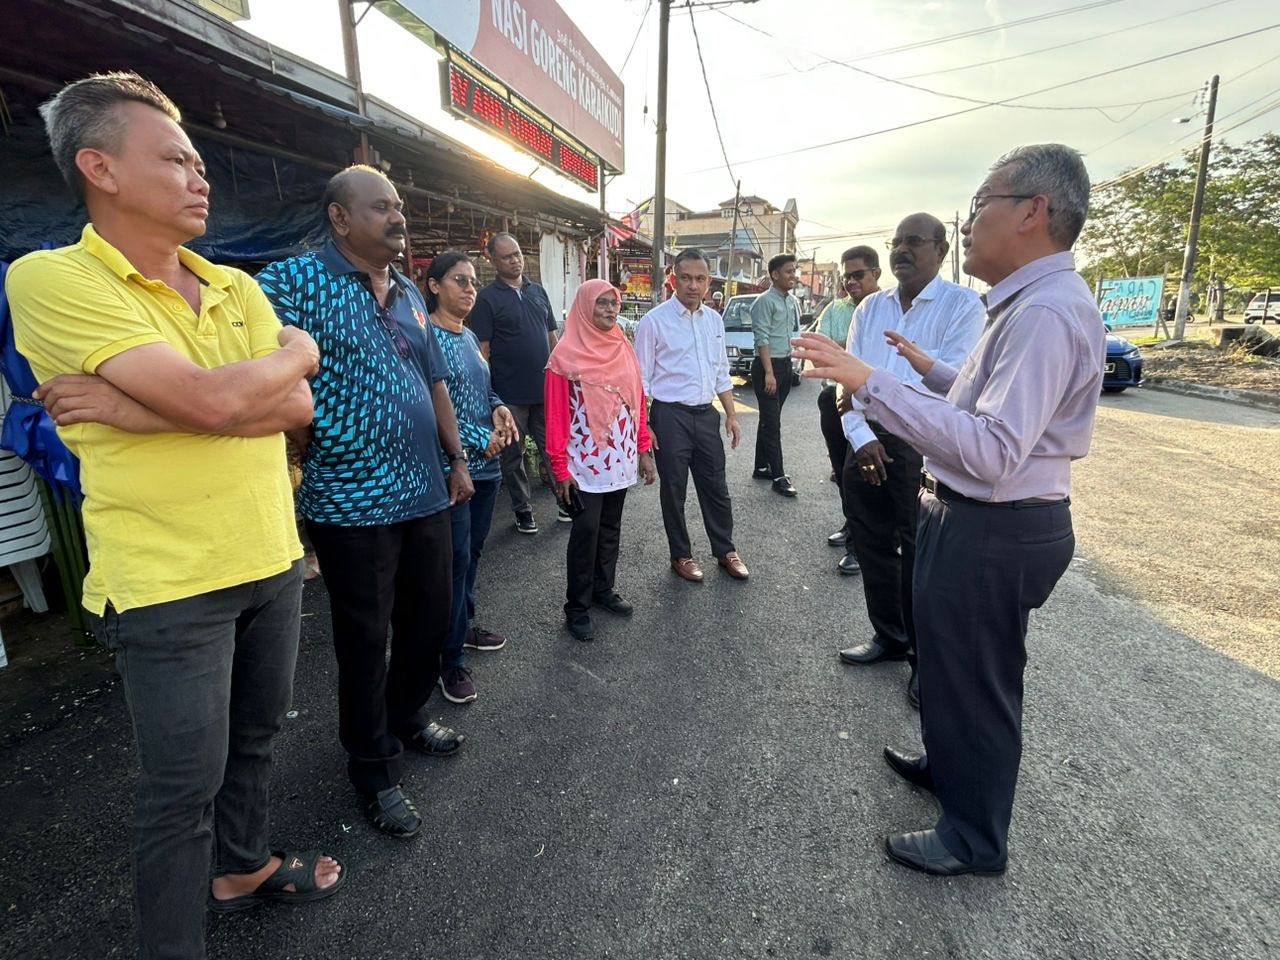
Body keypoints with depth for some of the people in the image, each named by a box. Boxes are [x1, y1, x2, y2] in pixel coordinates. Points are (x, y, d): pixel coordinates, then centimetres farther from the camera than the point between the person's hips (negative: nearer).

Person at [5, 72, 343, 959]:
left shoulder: (237, 288, 7)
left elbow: (297, 407, -6)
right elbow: (215, 400, -24)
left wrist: (135, 408, -15)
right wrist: (296, 351, -4)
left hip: (272, 557, 6)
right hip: (167, 583, -6)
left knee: (255, 735, 24)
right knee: (185, 782, 10)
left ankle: (246, 863, 49)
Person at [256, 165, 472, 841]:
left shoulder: (409, 295, 13)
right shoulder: (296, 282, -9)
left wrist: (457, 459, 15)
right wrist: (300, 467, -18)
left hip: (424, 494, 7)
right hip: (350, 504, -6)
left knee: (430, 616, 18)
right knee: (365, 640, 7)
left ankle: (409, 716, 44)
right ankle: (376, 772, 28)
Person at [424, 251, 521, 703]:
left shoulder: (470, 337, 12)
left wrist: (499, 408, 0)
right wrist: (480, 440, -17)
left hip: (485, 463, 8)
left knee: (473, 551, 17)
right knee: (456, 558, -2)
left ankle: (463, 626, 36)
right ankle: (451, 659, 12)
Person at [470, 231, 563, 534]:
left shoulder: (538, 291, 10)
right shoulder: (488, 298, -5)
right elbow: (482, 350, -8)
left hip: (545, 389, 4)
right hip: (510, 393, -4)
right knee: (513, 455, 8)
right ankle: (523, 510, 22)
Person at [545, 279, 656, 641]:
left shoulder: (624, 349, 8)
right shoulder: (566, 355, -8)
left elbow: (637, 402, 11)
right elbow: (556, 415, -10)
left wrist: (644, 450, 8)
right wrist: (560, 468, -13)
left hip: (620, 459, 5)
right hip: (586, 463, -5)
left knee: (611, 528, 16)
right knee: (586, 533, 0)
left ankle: (603, 589, 33)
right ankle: (577, 607, 15)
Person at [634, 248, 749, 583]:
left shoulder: (714, 320, 9)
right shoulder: (654, 321, -8)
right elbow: (642, 379, -7)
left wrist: (731, 415, 12)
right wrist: (643, 426, -11)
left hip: (706, 414, 5)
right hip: (670, 416, -5)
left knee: (716, 486, 13)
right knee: (673, 489, 7)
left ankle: (726, 551, 29)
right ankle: (681, 555, 24)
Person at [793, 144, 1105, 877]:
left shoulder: (1047, 311, -24)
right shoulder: (1032, 301, 10)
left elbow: (992, 449, -34)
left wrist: (874, 384, -37)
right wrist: (930, 369, 21)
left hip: (994, 532, -10)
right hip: (983, 519, 10)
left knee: (978, 677, 8)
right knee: (951, 658, 26)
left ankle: (975, 839, 32)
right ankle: (948, 765, 51)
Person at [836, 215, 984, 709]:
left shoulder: (962, 306, -5)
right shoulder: (870, 307, 11)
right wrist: (861, 436, -7)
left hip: (922, 445, -5)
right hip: (867, 440, 6)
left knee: (919, 555, 3)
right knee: (872, 544, 14)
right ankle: (889, 635, 34)